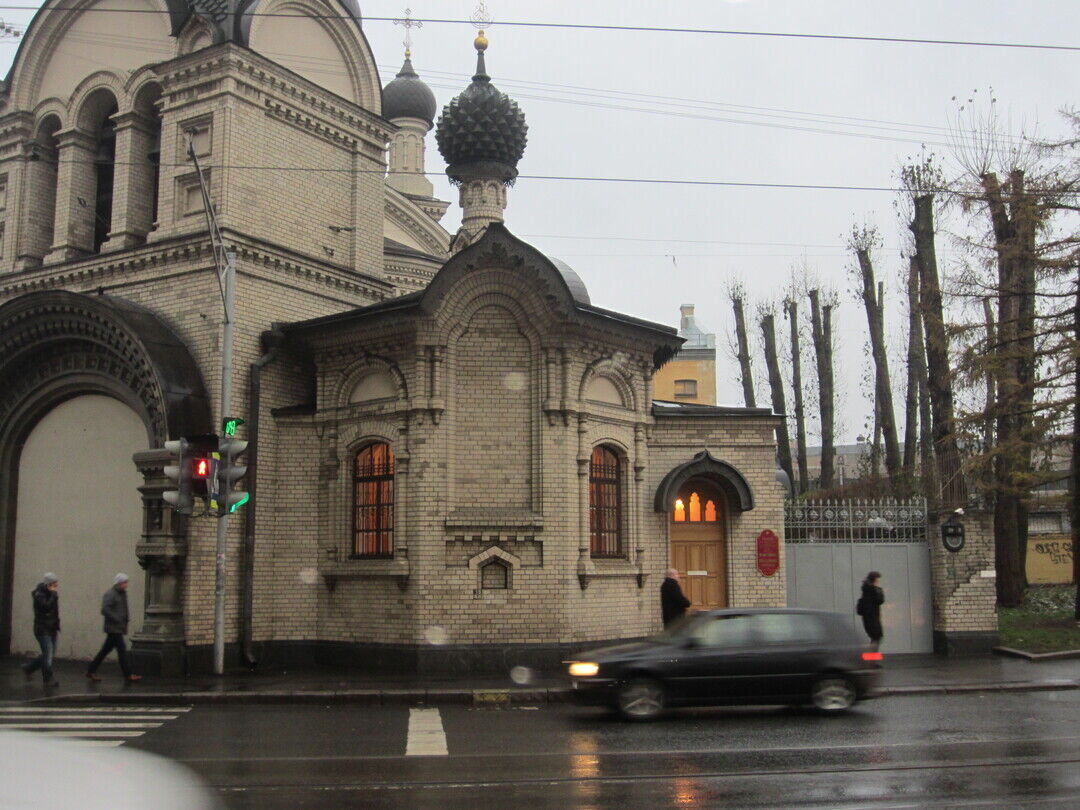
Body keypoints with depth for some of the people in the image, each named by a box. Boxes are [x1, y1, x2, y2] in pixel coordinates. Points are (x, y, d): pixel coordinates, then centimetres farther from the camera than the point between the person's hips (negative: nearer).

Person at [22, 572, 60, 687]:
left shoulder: (51, 594, 11)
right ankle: (48, 680, 0)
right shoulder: (39, 595, -13)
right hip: (43, 630, -8)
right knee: (48, 655, -9)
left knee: (50, 655, 11)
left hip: (52, 629, 8)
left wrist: (57, 626, 15)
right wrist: (53, 594, -23)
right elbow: (47, 606, -30)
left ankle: (28, 668, 28)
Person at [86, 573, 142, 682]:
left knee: (106, 649, 12)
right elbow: (105, 610, -20)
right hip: (113, 628, -9)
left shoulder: (123, 594, 16)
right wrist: (117, 619, -20)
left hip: (119, 628, 9)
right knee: (122, 649, -8)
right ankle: (128, 675, -6)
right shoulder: (110, 594, -12)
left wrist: (125, 622, 12)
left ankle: (91, 671, 20)